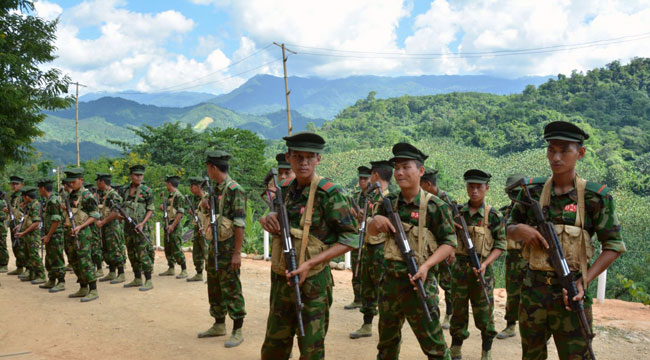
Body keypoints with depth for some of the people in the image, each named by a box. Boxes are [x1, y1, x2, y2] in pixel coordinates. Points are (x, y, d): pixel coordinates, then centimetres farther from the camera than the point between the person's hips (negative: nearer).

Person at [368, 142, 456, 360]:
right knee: (386, 342, 20)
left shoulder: (435, 206, -10)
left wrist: (426, 265, -22)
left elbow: (449, 243, -8)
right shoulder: (390, 202, 5)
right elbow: (372, 232, 13)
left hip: (417, 281, -5)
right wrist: (376, 220, -11)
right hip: (390, 280, 5)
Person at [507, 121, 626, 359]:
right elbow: (510, 230, 12)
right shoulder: (532, 191, 2)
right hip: (533, 289, 3)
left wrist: (584, 282, -12)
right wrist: (521, 229, -12)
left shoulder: (596, 196, -6)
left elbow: (613, 246, -2)